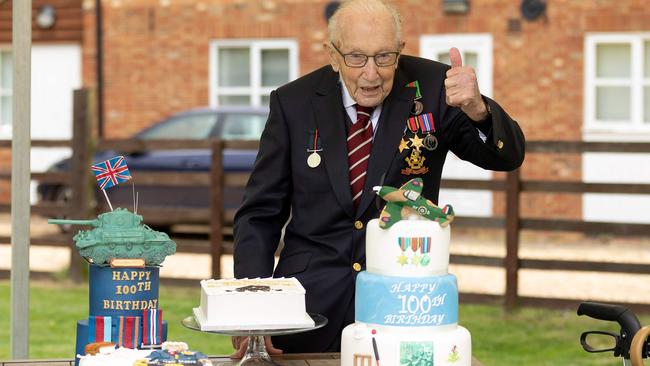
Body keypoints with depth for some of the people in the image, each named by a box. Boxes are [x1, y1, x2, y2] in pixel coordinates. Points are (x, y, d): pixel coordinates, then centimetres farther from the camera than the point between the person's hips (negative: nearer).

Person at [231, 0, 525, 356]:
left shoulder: (431, 87, -4)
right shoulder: (293, 102, -2)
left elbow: (507, 156, -7)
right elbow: (259, 214, 1)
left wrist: (477, 110, -30)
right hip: (313, 300, 1)